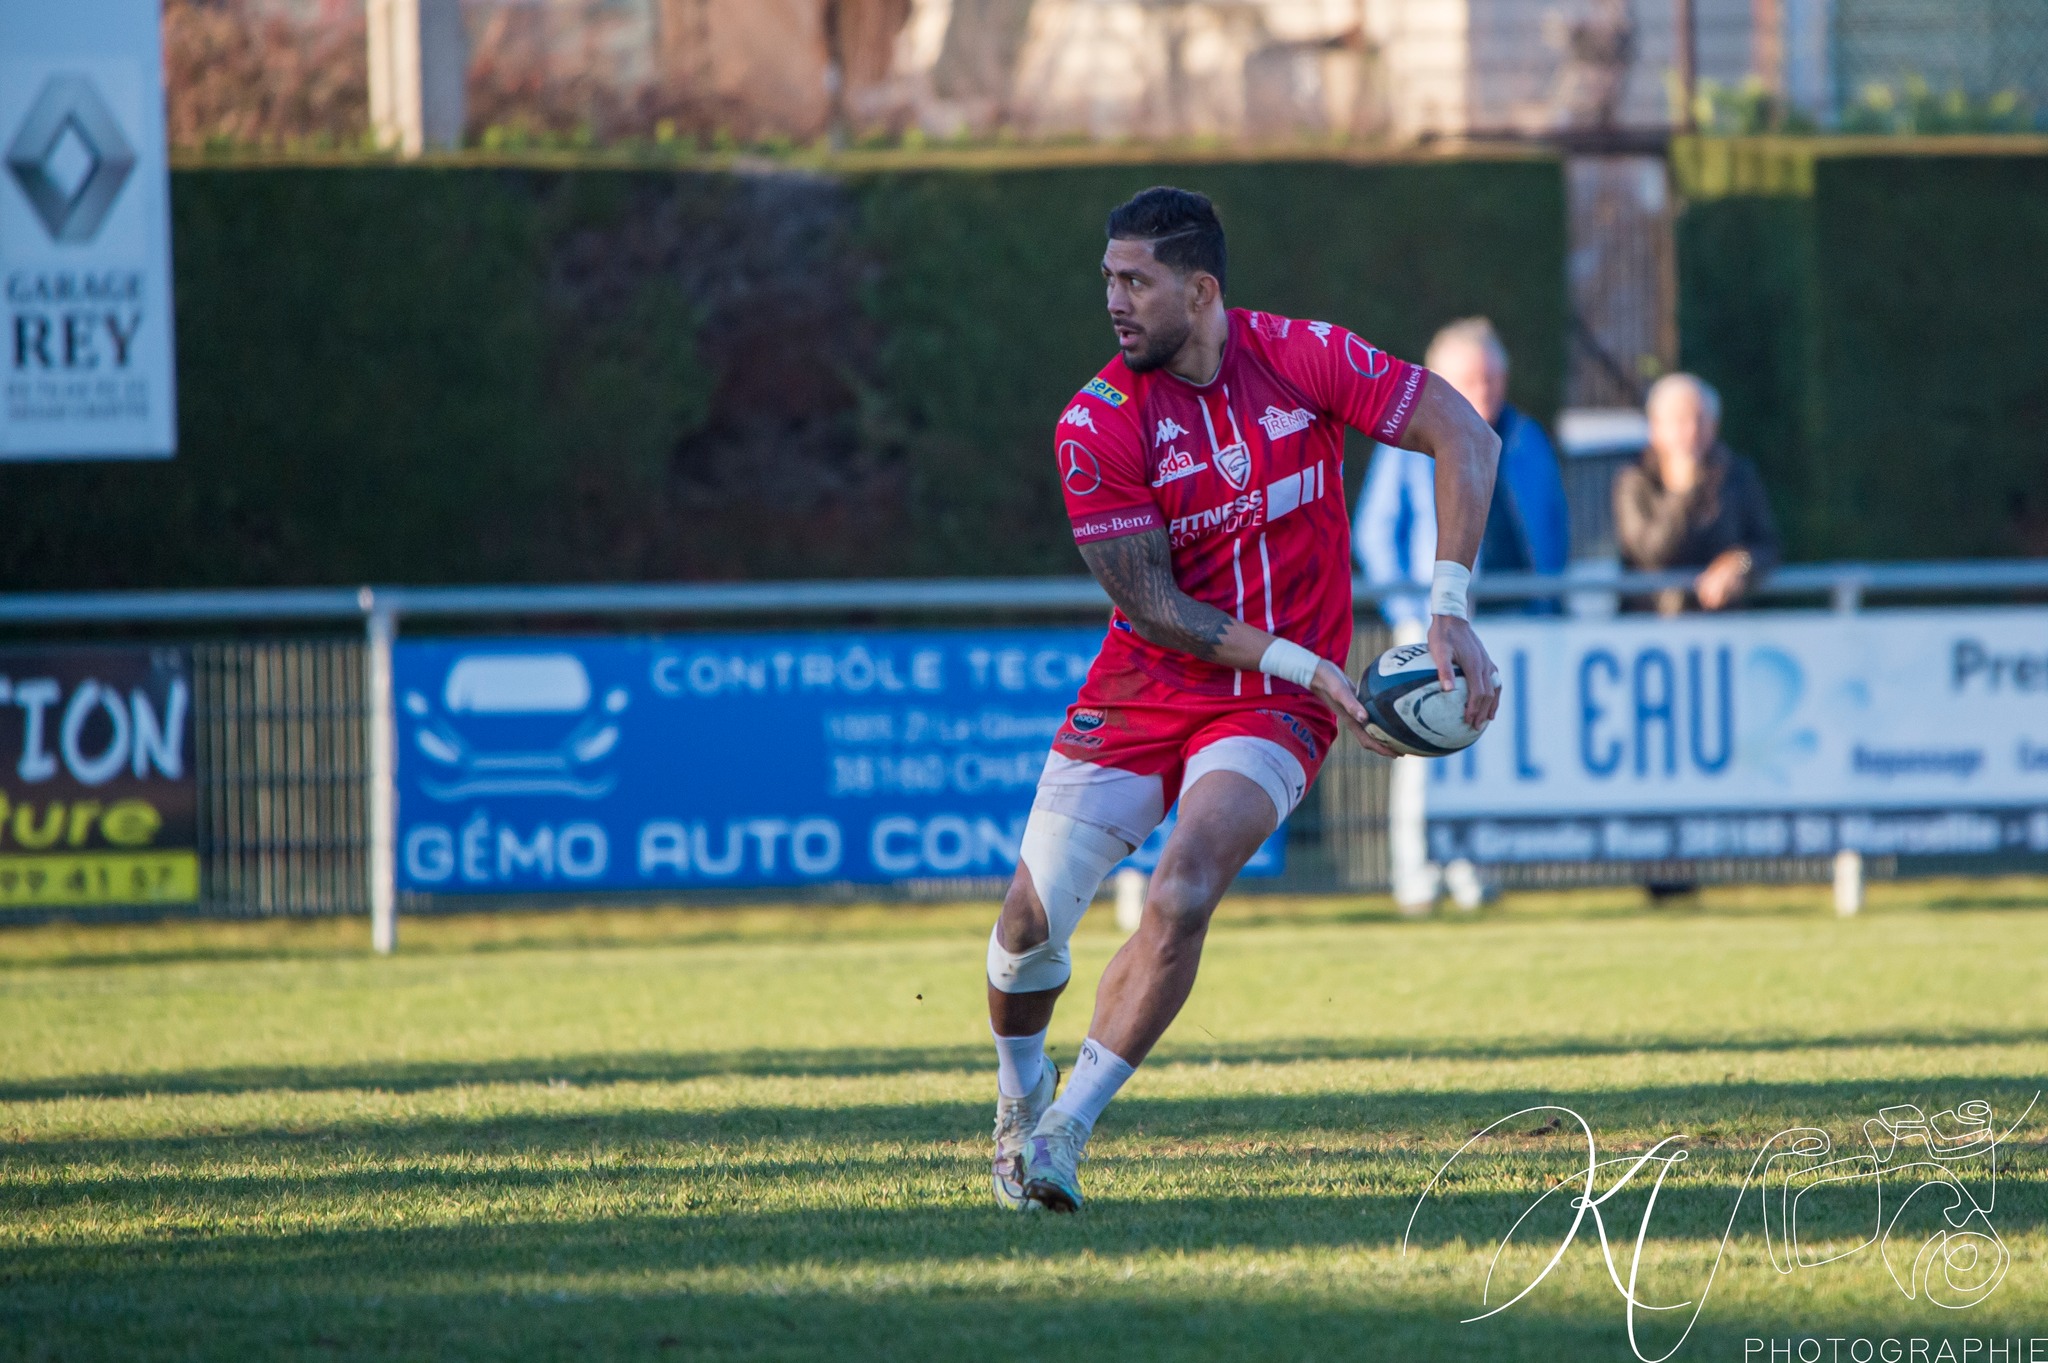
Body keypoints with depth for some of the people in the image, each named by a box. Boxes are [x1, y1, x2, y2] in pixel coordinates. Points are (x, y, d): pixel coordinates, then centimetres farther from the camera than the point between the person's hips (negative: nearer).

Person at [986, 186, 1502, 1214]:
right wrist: (1303, 663, -20)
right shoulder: (1097, 424, -12)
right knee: (1030, 921, -2)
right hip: (1140, 695, 1)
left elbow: (1464, 436, -7)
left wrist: (1448, 613, -16)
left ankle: (1064, 1134, -15)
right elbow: (1151, 607, -12)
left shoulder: (1304, 359, -10)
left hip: (1274, 708, -1)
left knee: (1180, 897, -25)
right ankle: (1018, 1100, 31)